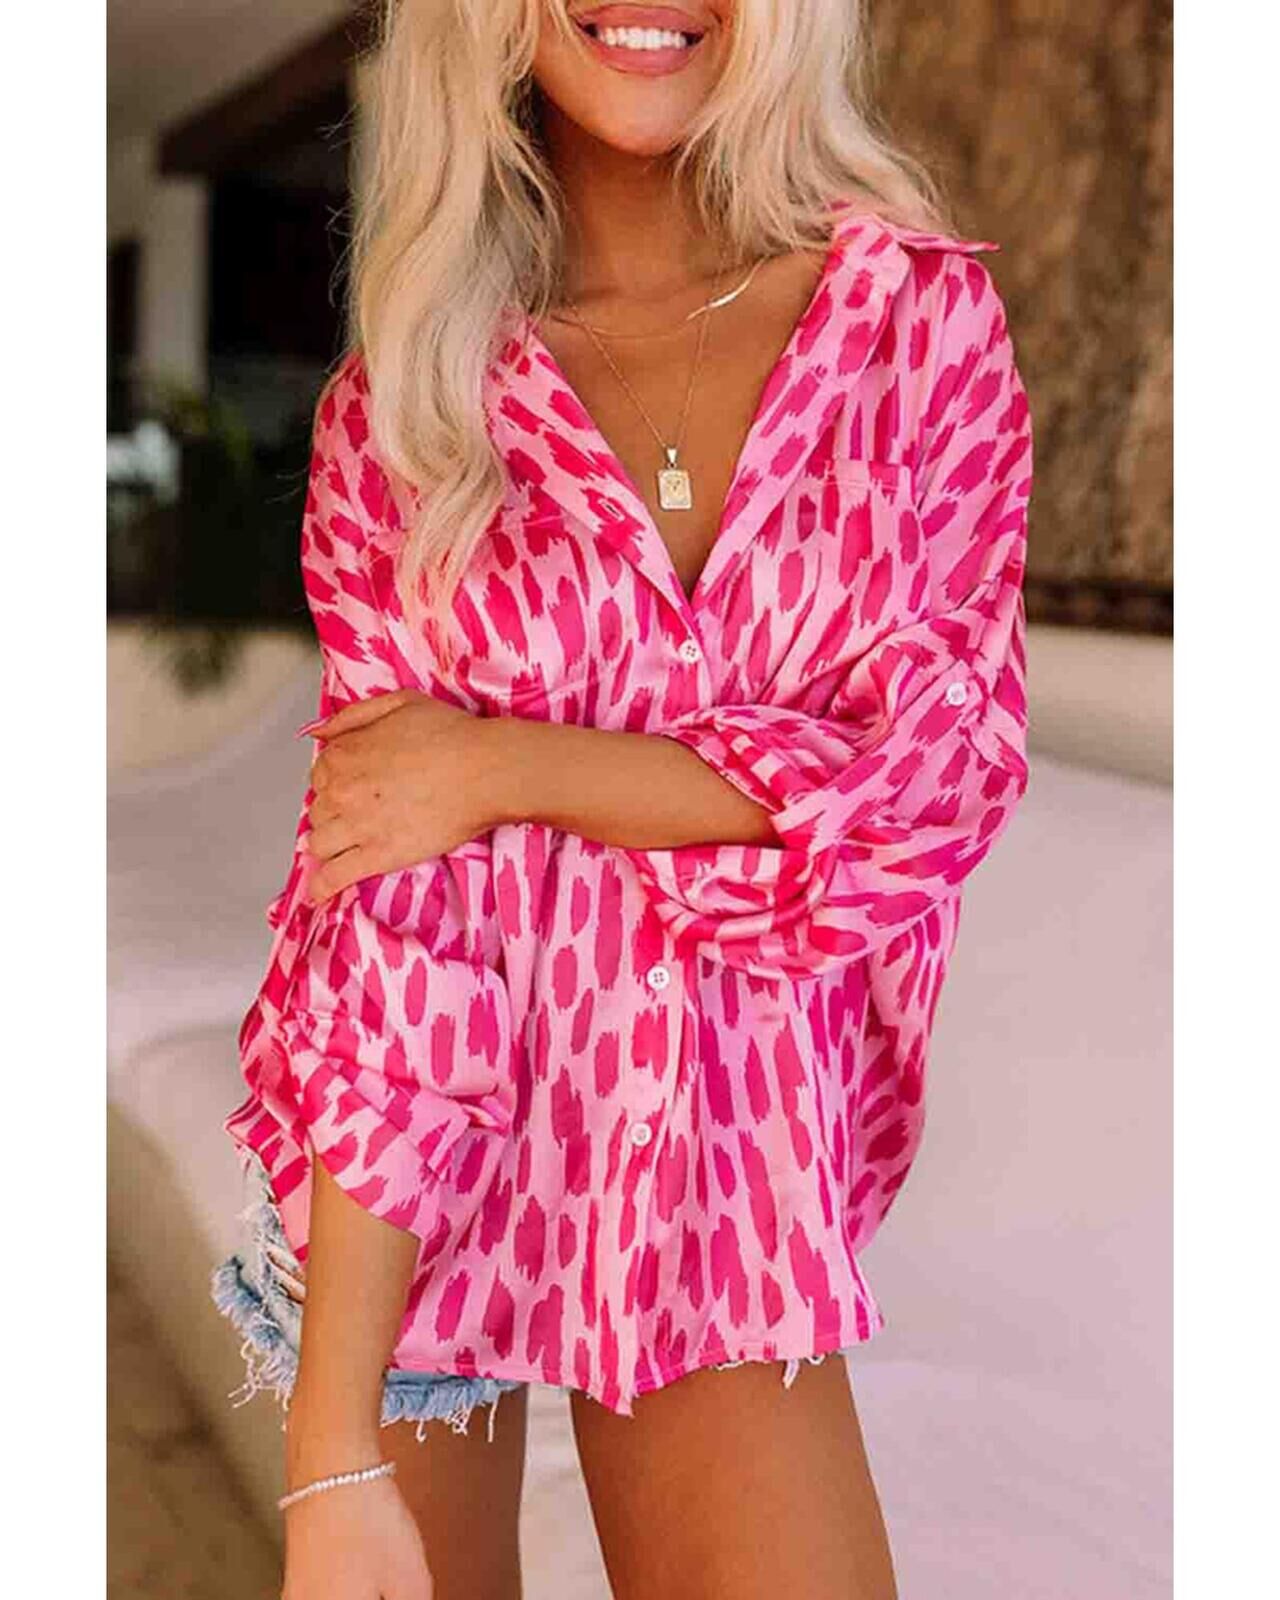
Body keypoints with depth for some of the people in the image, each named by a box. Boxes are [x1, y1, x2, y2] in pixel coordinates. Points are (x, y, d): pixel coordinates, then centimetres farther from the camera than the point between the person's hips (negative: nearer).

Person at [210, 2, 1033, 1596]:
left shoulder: (920, 311, -2)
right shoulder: (401, 395, -4)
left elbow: (946, 767, -8)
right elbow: (387, 917, -10)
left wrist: (506, 770, -15)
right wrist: (332, 1455, -15)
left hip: (732, 1146, 0)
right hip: (412, 1176, 1)